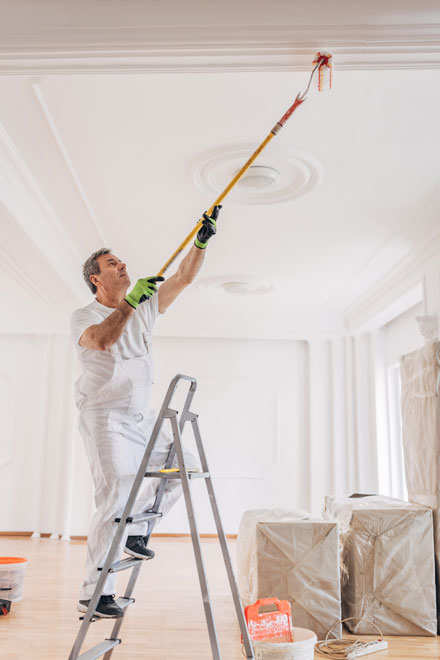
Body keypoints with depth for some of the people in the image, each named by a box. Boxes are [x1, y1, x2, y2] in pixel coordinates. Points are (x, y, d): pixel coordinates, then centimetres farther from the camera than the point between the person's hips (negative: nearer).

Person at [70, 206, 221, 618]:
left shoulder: (145, 307, 14)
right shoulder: (83, 317, -3)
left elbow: (183, 278, 7)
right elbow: (102, 339, -27)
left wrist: (201, 240, -2)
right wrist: (129, 302, -27)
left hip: (141, 417, 7)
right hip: (104, 417, -7)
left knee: (183, 464, 0)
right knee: (115, 495, -15)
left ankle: (134, 532, 12)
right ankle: (92, 594, -6)